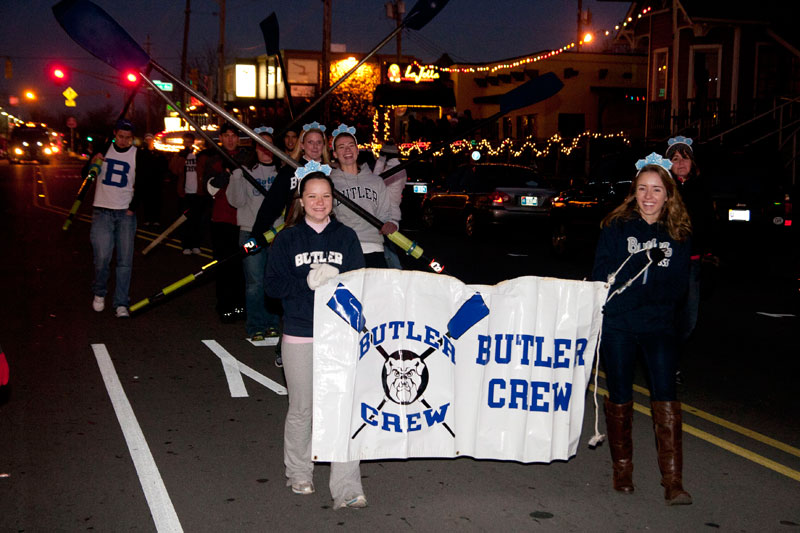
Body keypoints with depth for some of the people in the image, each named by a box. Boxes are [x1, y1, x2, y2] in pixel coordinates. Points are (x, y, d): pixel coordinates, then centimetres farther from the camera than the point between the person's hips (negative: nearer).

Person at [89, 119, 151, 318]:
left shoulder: (138, 156, 1)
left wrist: (133, 208, -1)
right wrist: (93, 163, -9)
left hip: (126, 213, 0)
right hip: (102, 211, 0)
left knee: (125, 260, -4)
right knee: (102, 258, -9)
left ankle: (121, 303, 1)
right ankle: (99, 293, 15)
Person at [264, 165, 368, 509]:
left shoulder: (346, 237, 7)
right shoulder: (287, 239, 3)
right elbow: (273, 284, -3)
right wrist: (307, 282, -17)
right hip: (300, 335, 0)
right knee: (301, 409, 11)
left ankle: (347, 488, -3)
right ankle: (298, 474, 31)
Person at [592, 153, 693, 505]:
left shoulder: (678, 232, 5)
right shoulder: (617, 227, 1)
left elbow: (677, 286, -1)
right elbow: (601, 276, -3)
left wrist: (627, 288, -16)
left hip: (659, 326, 1)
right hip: (617, 326, 0)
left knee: (665, 397, -9)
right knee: (620, 397, 8)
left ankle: (673, 483, -6)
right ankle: (622, 471, 25)